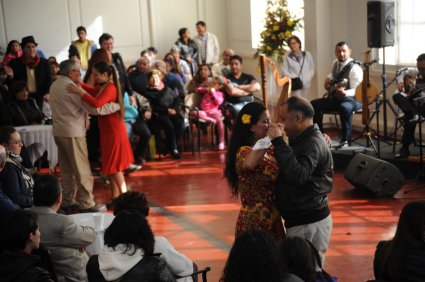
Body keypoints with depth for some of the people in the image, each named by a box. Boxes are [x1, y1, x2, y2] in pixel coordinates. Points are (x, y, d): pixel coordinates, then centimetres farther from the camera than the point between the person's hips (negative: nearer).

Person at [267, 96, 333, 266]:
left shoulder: (313, 143, -17)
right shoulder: (305, 139, 14)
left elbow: (297, 175, -33)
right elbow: (290, 172, 16)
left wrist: (278, 142, -28)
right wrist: (278, 142, 8)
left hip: (309, 223, -10)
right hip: (304, 220, 10)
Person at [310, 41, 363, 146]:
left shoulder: (354, 68, -15)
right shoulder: (335, 64, 10)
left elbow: (356, 90, -23)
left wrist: (345, 93, -41)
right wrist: (328, 79, 13)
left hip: (351, 99, -8)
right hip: (335, 97, 8)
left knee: (344, 108, -41)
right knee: (314, 104, -7)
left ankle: (346, 140, -31)